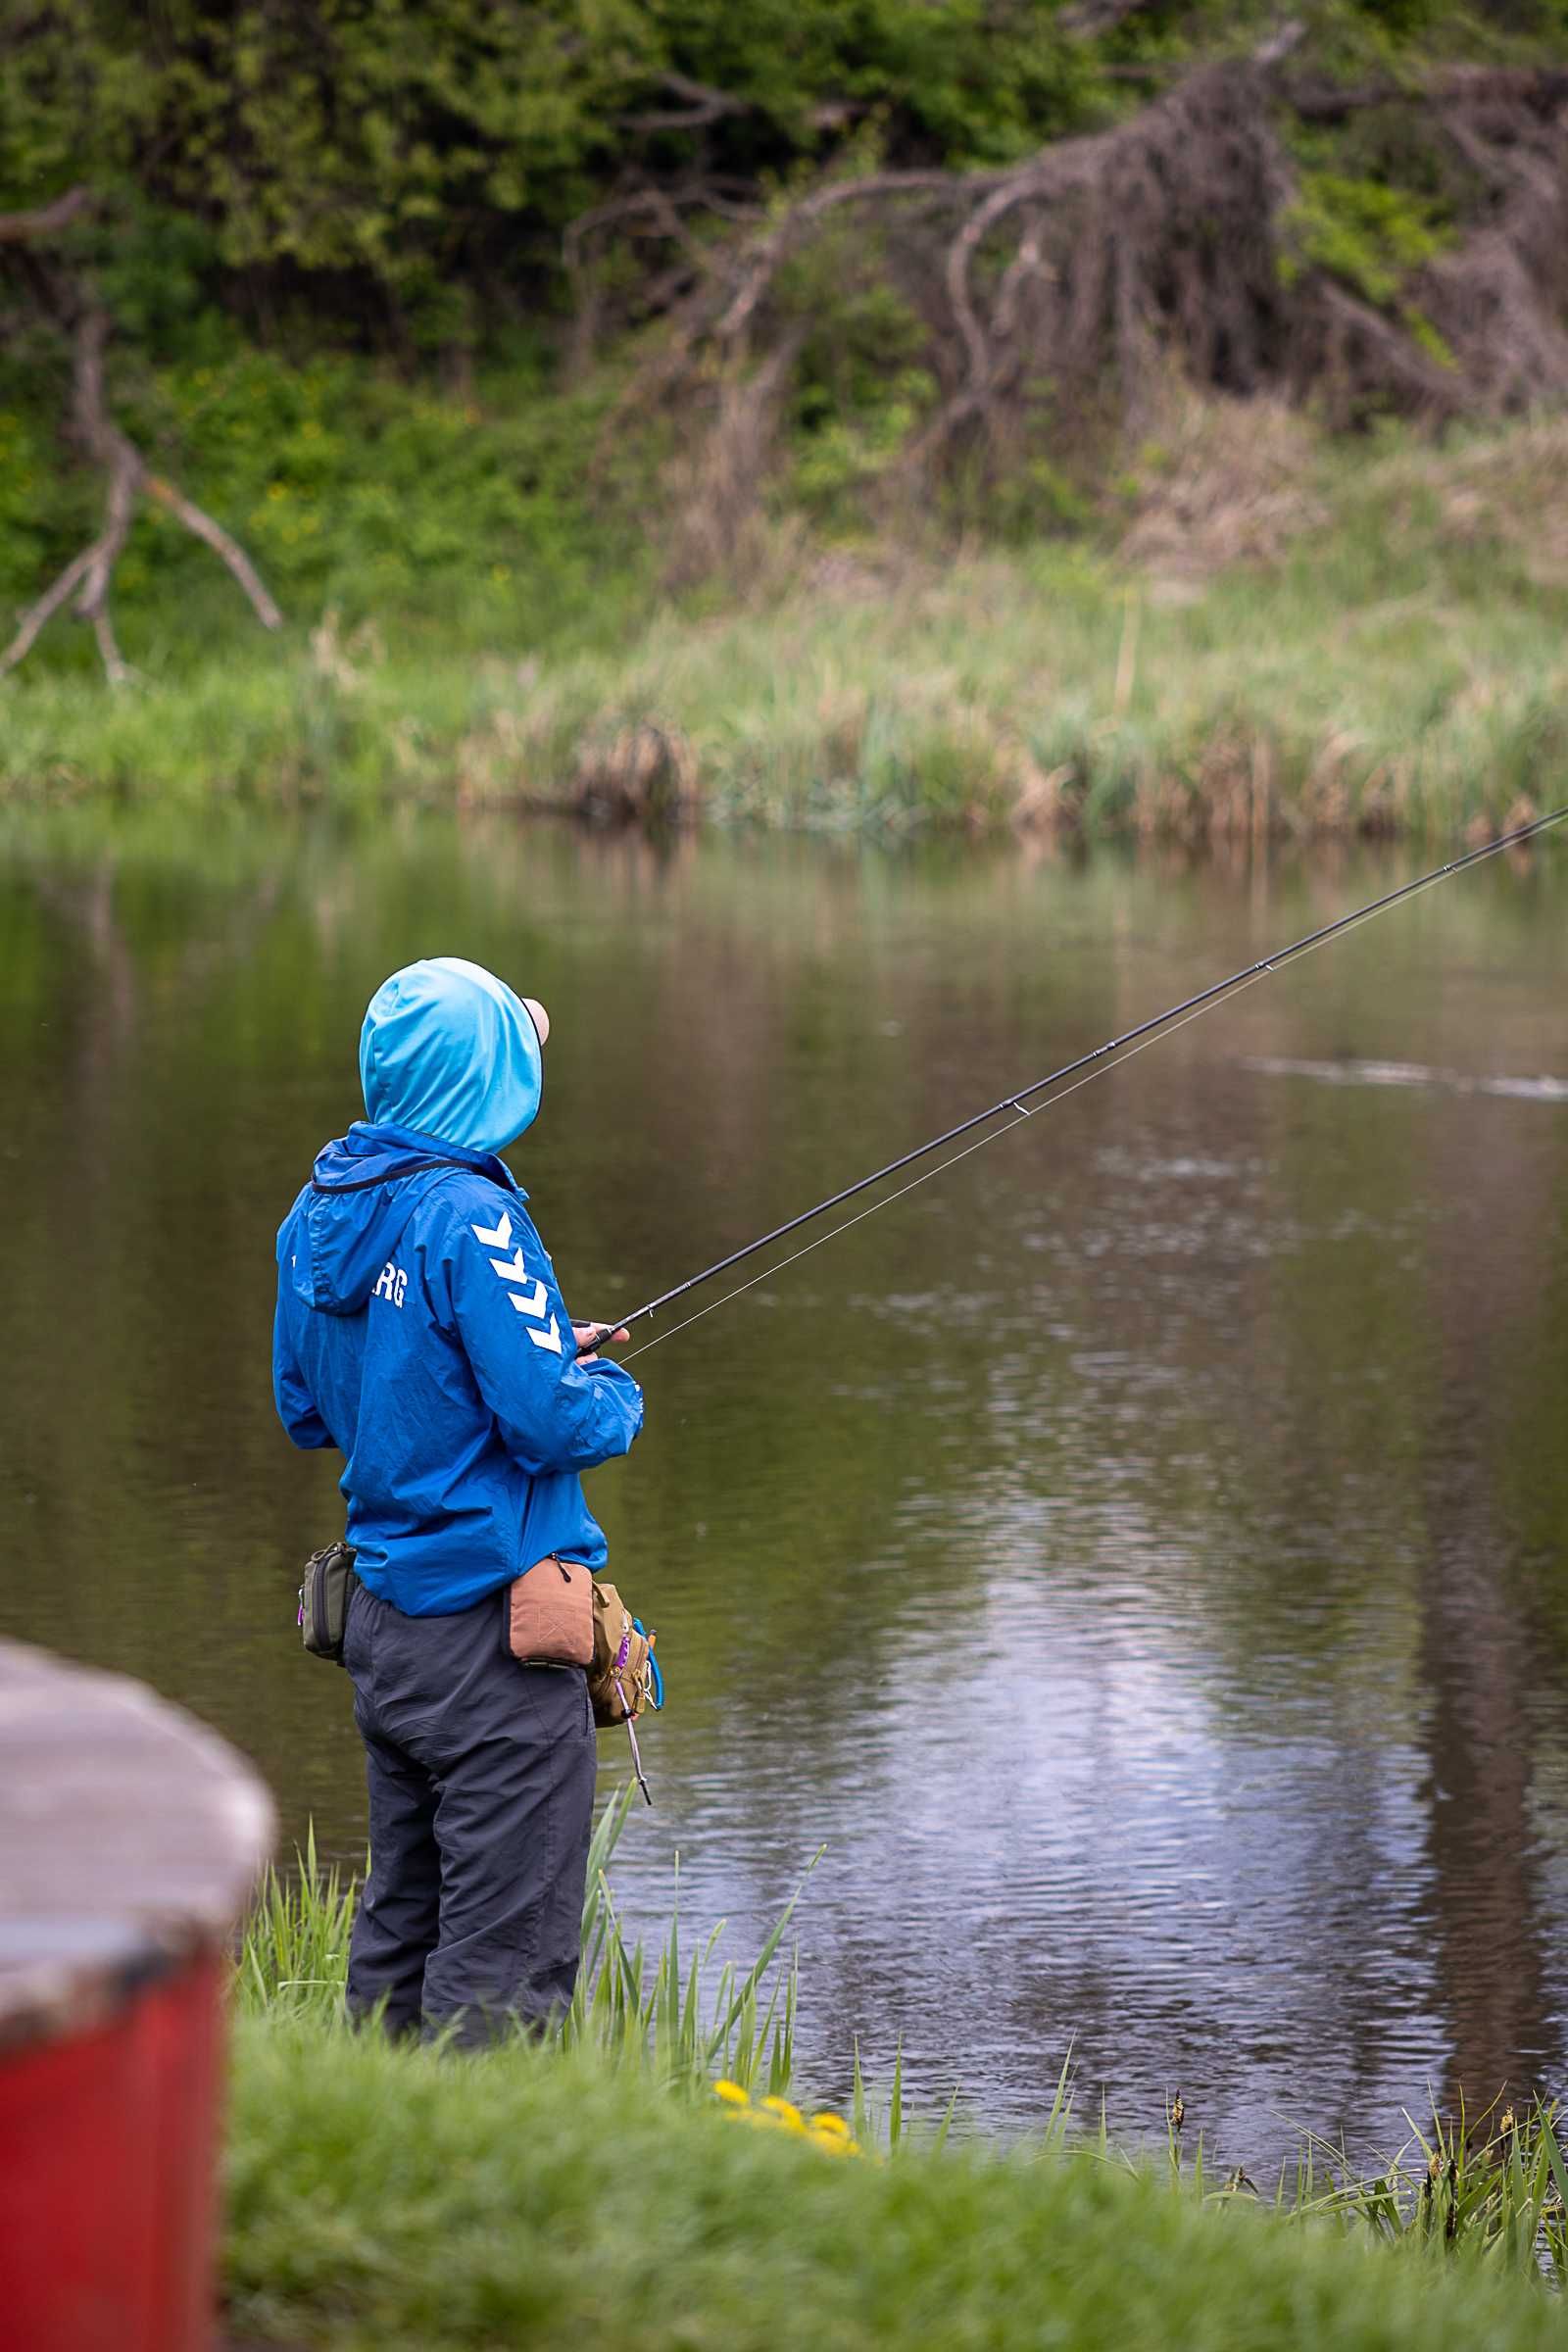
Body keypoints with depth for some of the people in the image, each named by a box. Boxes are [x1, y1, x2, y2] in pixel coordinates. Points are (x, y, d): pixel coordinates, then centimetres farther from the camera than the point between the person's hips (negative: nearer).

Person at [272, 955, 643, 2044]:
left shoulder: (319, 1213, 8)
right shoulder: (469, 1218, -18)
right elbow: (550, 1421, -22)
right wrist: (614, 1393, 1)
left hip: (384, 1621, 9)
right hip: (493, 1629, -8)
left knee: (400, 1929, 16)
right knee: (505, 1954, -3)